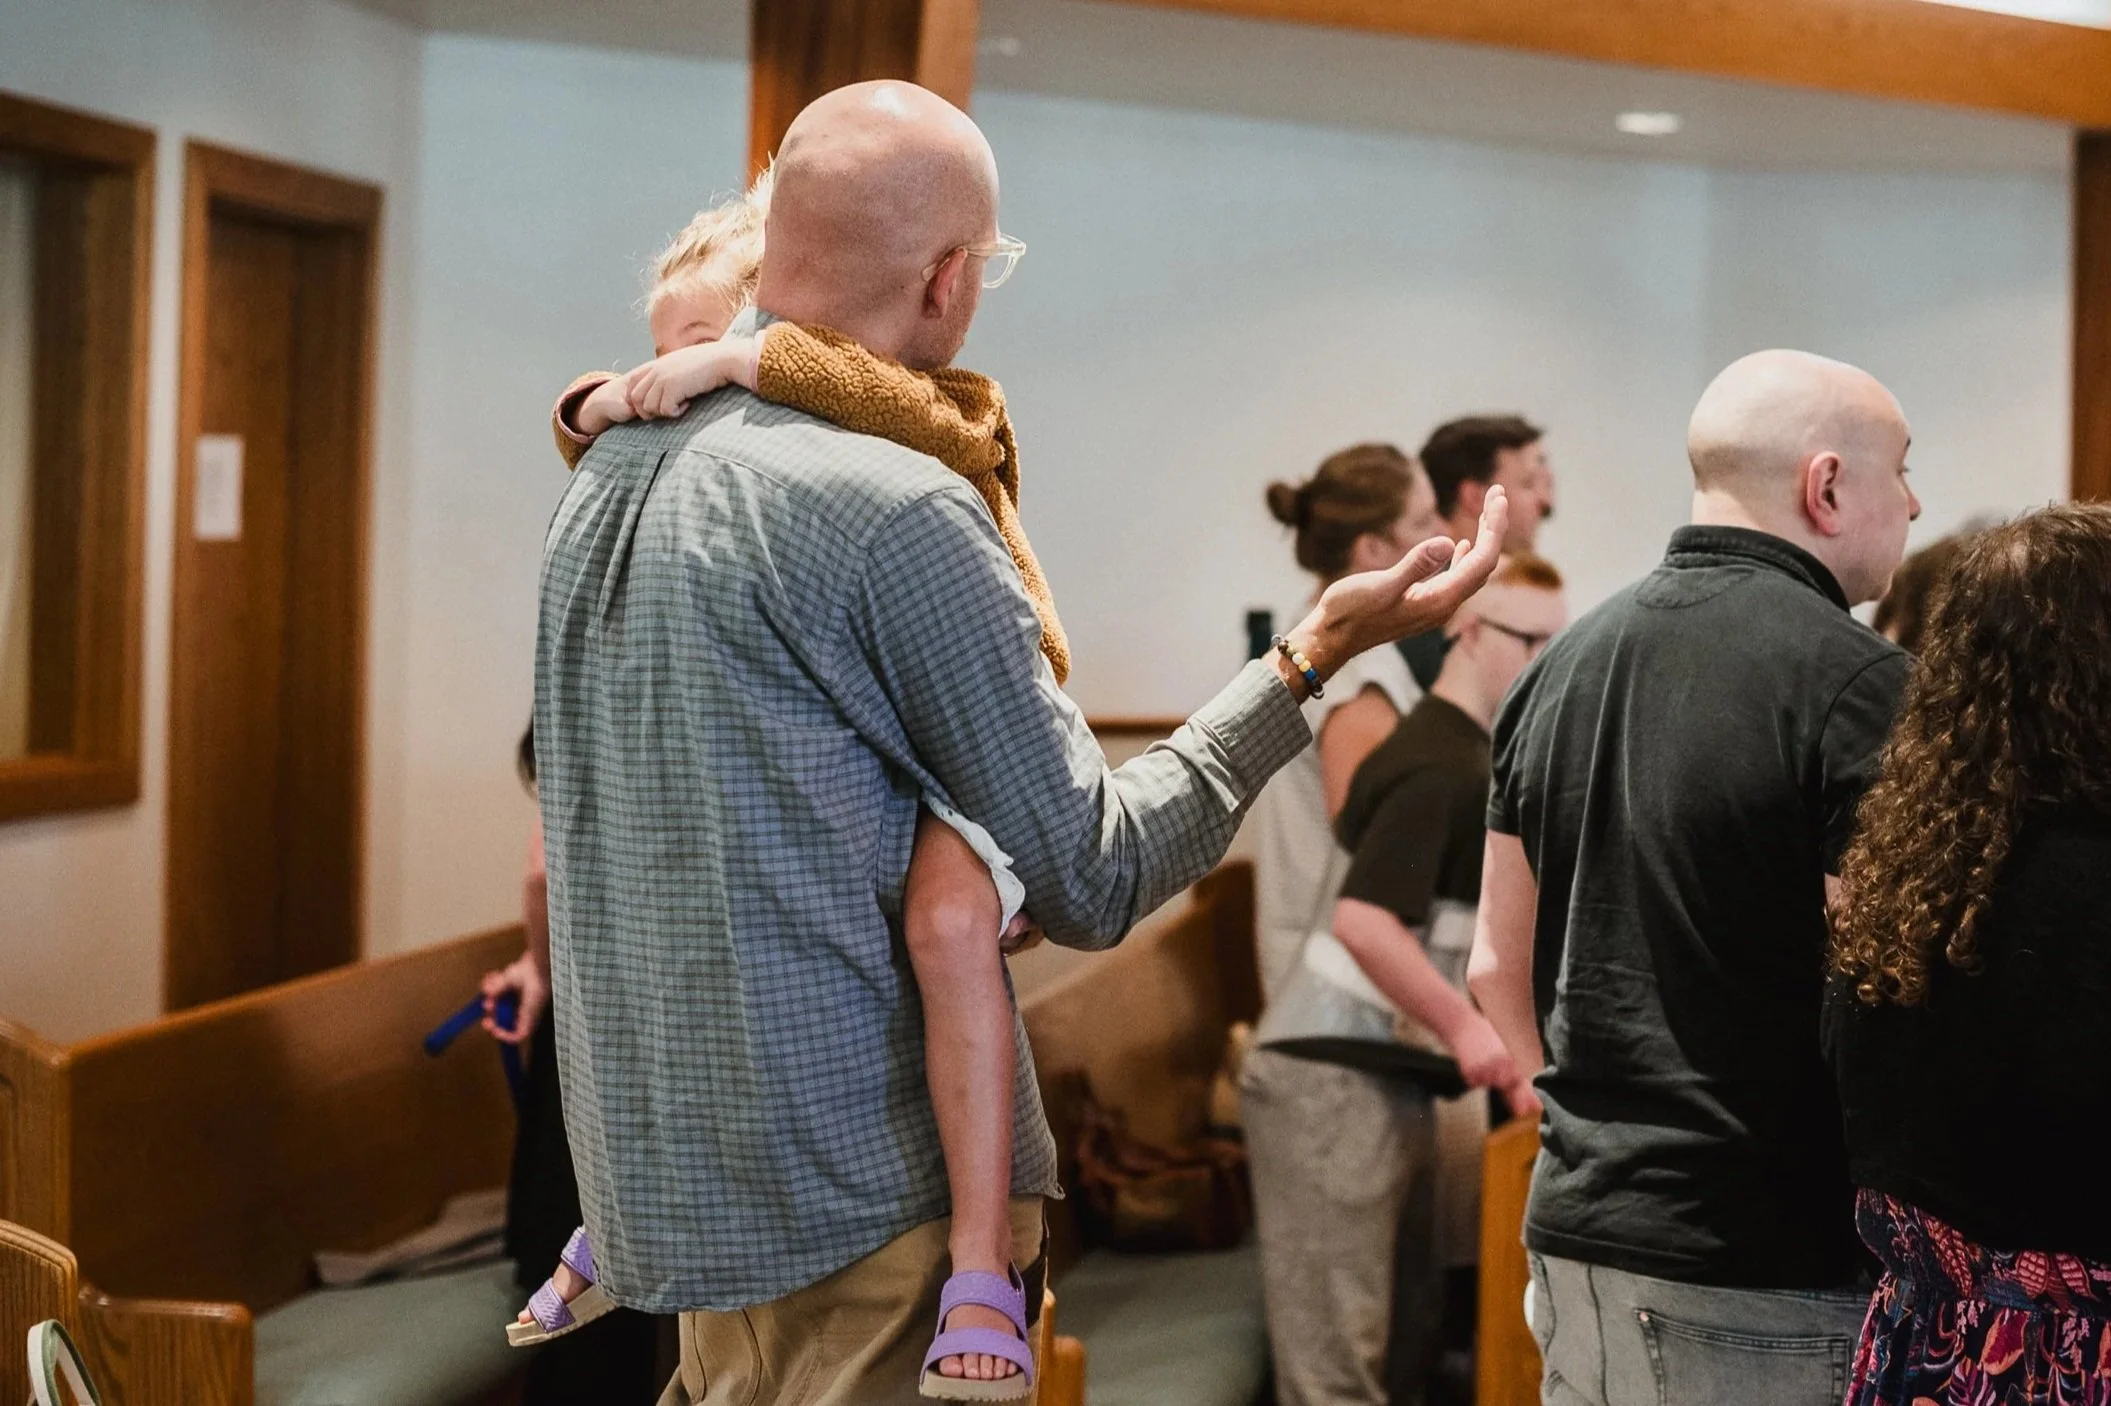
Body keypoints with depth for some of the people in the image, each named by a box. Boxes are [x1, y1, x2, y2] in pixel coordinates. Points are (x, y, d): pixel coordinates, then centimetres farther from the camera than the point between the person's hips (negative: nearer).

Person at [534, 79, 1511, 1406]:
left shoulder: (609, 481, 7)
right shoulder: (895, 510, -17)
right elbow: (1094, 877, -11)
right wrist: (1310, 660, -4)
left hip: (670, 1187, 8)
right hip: (869, 1197, -8)